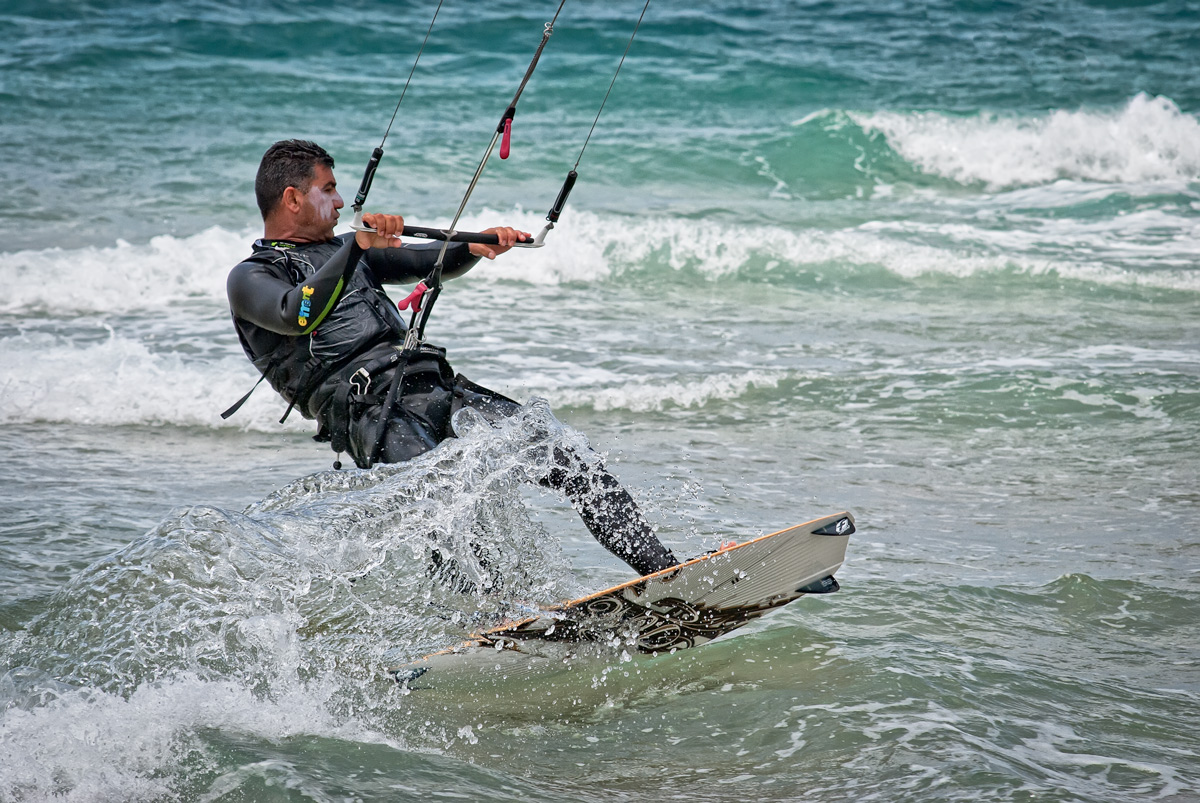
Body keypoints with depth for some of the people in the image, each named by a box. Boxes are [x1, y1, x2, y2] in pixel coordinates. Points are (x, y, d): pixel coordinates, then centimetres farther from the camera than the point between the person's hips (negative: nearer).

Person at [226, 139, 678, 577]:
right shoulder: (249, 278, 7)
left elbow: (430, 264, 30)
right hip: (372, 411, -6)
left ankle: (659, 569, -10)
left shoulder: (337, 249, 30)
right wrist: (358, 245, -22)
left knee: (570, 462, -9)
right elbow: (298, 316, -15)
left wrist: (475, 247, 9)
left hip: (439, 390, 6)